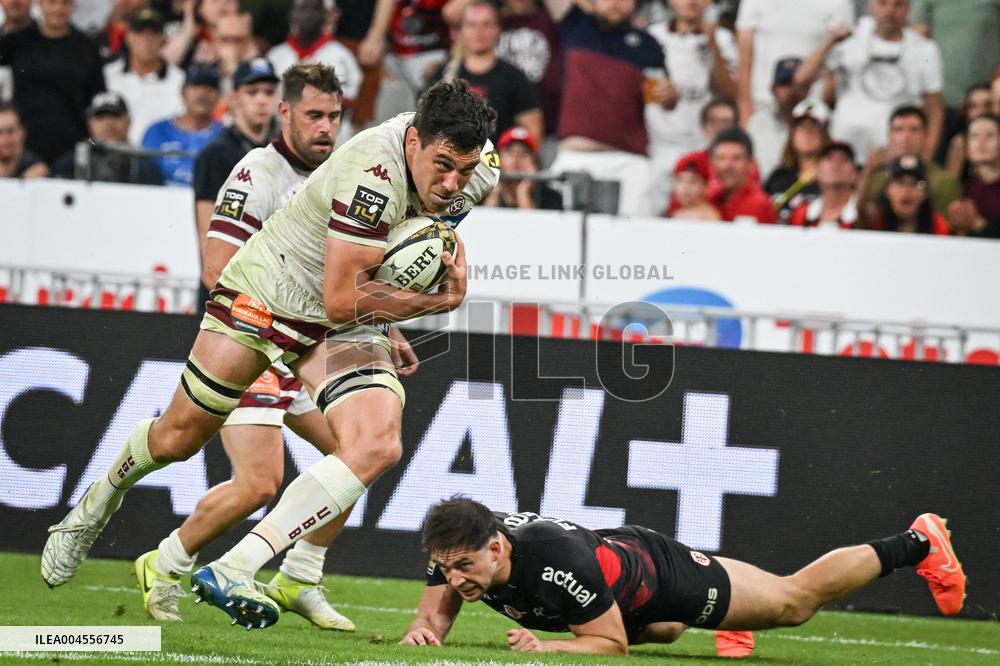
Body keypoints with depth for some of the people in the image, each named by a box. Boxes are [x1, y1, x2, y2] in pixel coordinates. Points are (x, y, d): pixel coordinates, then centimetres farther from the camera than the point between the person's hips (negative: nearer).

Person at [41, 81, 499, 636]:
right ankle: (100, 501, 44)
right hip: (270, 292, -5)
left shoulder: (475, 166, -10)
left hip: (346, 328, 6)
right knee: (179, 437, 8)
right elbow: (341, 299, -31)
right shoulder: (375, 173, -34)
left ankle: (233, 570, -23)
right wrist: (435, 301, -21)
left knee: (377, 447, -21)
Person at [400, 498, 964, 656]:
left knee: (794, 601, 14)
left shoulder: (557, 563, -45)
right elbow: (437, 615, -16)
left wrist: (546, 646, -47)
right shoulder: (456, 550, -28)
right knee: (663, 632, 39)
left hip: (663, 574, -6)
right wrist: (423, 629, -39)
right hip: (618, 544, 6)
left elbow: (612, 644, -33)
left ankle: (917, 544, 32)